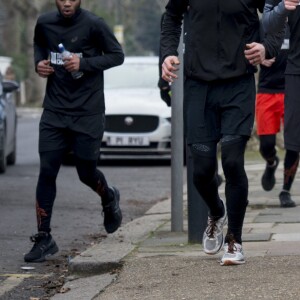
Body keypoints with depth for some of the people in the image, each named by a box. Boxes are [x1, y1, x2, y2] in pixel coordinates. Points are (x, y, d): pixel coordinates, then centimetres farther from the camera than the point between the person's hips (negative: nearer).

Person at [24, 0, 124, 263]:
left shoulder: (93, 25, -11)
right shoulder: (45, 23, 1)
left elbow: (117, 55, -4)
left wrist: (84, 63, -18)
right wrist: (39, 62, 1)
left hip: (88, 113, -3)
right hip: (55, 112, 3)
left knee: (86, 172, 6)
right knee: (47, 171, -6)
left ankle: (109, 198, 42)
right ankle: (44, 238, 0)